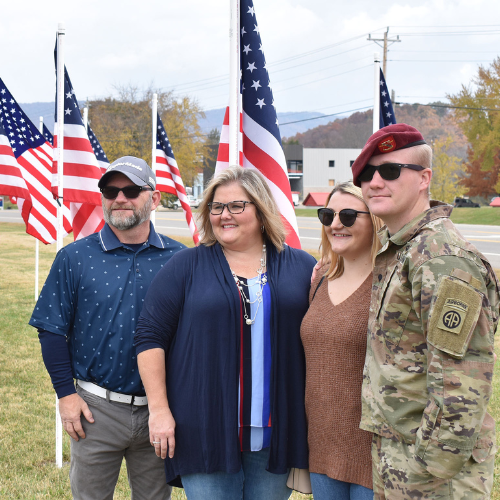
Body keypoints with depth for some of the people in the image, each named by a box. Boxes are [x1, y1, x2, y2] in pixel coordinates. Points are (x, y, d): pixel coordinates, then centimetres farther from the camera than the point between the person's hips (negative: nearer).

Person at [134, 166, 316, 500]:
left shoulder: (302, 267, 8)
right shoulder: (186, 267, 3)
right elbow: (150, 337, 0)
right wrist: (159, 409, -7)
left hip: (275, 434, 2)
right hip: (205, 432, -2)